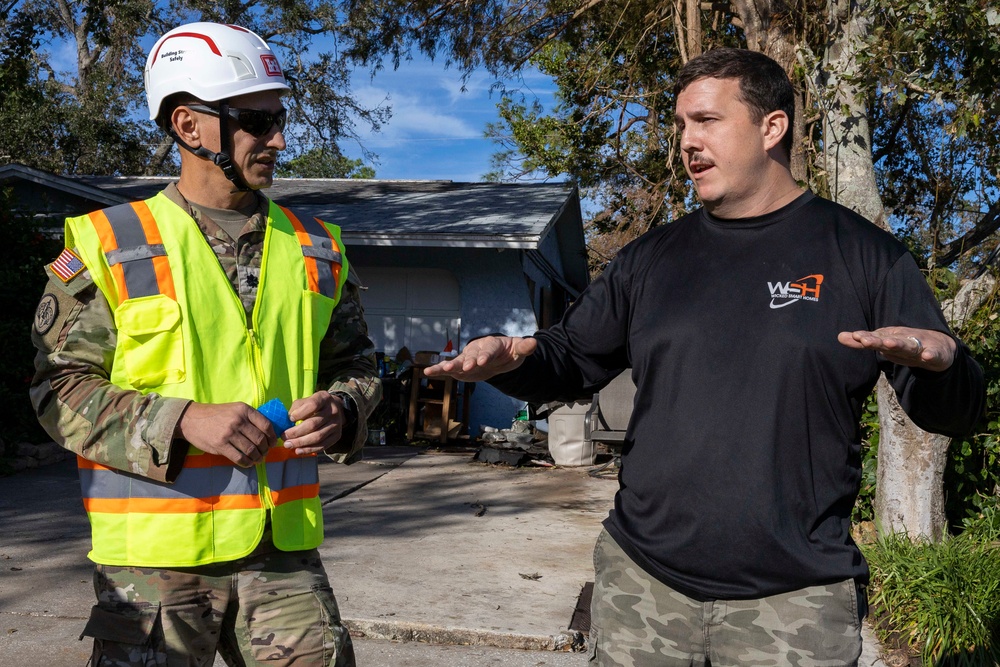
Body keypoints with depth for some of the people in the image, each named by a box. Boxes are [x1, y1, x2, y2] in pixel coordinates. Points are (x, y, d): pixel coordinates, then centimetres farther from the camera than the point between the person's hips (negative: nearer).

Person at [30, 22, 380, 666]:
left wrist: (340, 411, -7)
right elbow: (61, 387, -4)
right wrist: (183, 421, -18)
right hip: (155, 559, -2)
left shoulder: (316, 249, 10)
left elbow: (356, 364, 16)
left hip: (286, 551, 3)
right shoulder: (107, 244, -1)